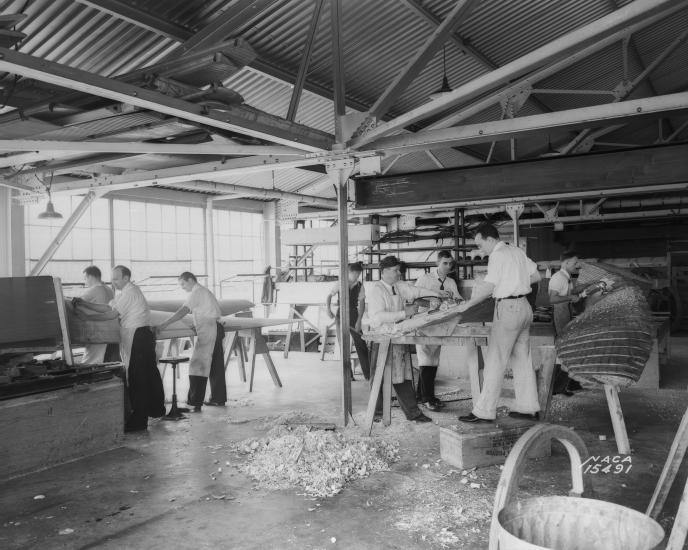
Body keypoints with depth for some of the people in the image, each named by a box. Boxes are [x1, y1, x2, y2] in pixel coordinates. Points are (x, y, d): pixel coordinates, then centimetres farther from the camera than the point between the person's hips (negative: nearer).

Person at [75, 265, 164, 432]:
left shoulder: (130, 292, -15)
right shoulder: (124, 292, 18)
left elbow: (112, 314, -18)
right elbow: (107, 307, 14)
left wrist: (87, 316, -13)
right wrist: (84, 304, 5)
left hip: (137, 335, -10)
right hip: (142, 335, 10)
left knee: (136, 377, -7)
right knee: (149, 373, 18)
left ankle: (138, 420, -3)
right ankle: (156, 409, 32)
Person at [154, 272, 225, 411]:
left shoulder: (197, 292, -8)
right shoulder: (204, 291, 21)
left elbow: (182, 312, -19)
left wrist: (163, 324, -22)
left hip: (207, 331, -10)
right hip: (216, 329, 10)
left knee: (197, 365, -10)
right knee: (215, 365, 14)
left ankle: (195, 403, -14)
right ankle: (218, 398, 22)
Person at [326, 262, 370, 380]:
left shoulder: (360, 286, -1)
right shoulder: (340, 284, -2)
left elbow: (362, 304, -5)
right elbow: (329, 296, 2)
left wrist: (359, 320, -14)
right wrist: (328, 309, -14)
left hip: (354, 316, 0)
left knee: (361, 345, -1)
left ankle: (368, 374, 6)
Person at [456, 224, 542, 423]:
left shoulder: (498, 255, -12)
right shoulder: (517, 251, 14)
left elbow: (488, 287, -18)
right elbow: (536, 276, 18)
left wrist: (468, 304, -11)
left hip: (508, 308, -9)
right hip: (524, 306, 9)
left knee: (495, 362, -6)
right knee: (522, 359, 13)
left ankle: (484, 412, -2)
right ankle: (528, 407, 18)